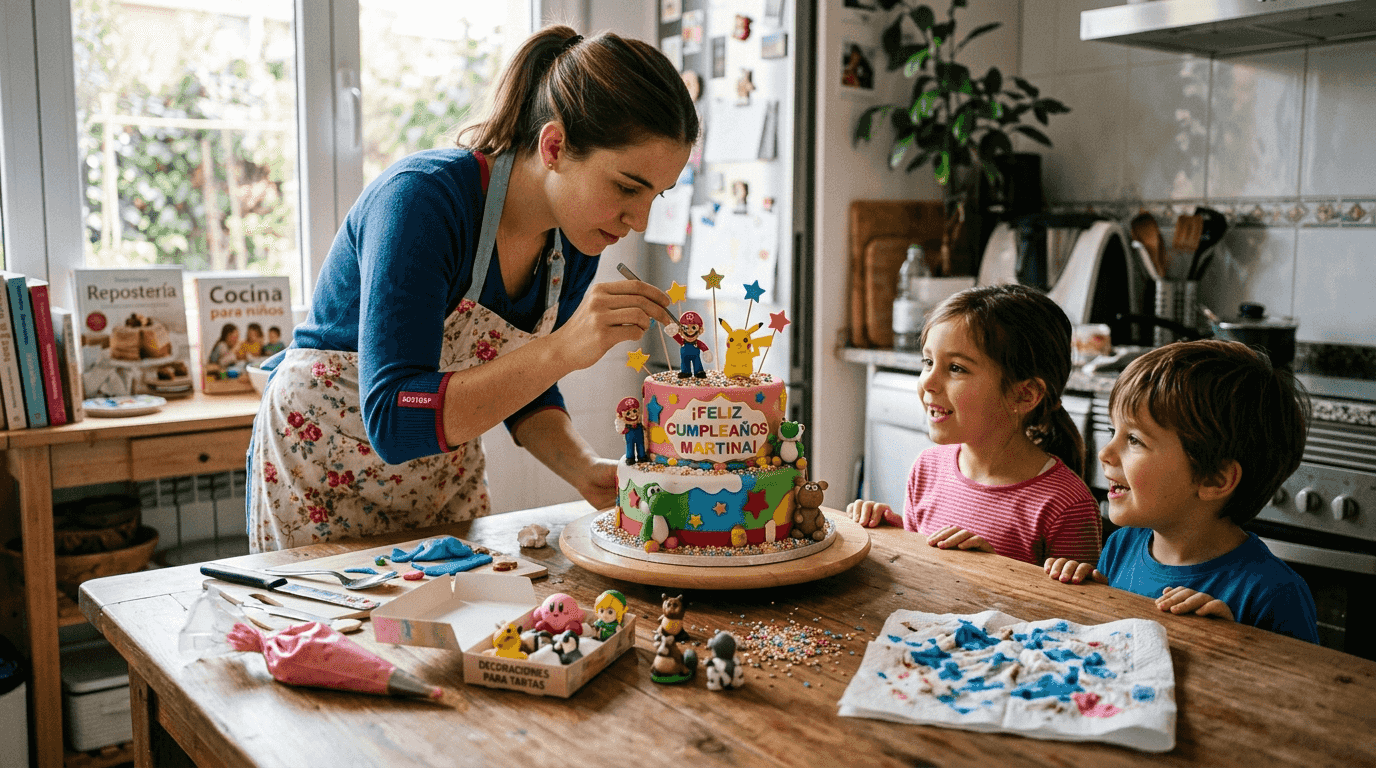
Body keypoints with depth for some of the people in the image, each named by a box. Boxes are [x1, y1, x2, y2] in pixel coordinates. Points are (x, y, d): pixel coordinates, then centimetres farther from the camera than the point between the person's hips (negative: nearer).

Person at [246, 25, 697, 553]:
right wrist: (563, 348, -43)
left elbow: (523, 385, 2)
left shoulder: (575, 241, -10)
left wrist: (586, 470, -17)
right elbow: (392, 422, -36)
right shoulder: (422, 198, -30)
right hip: (322, 465, -5)